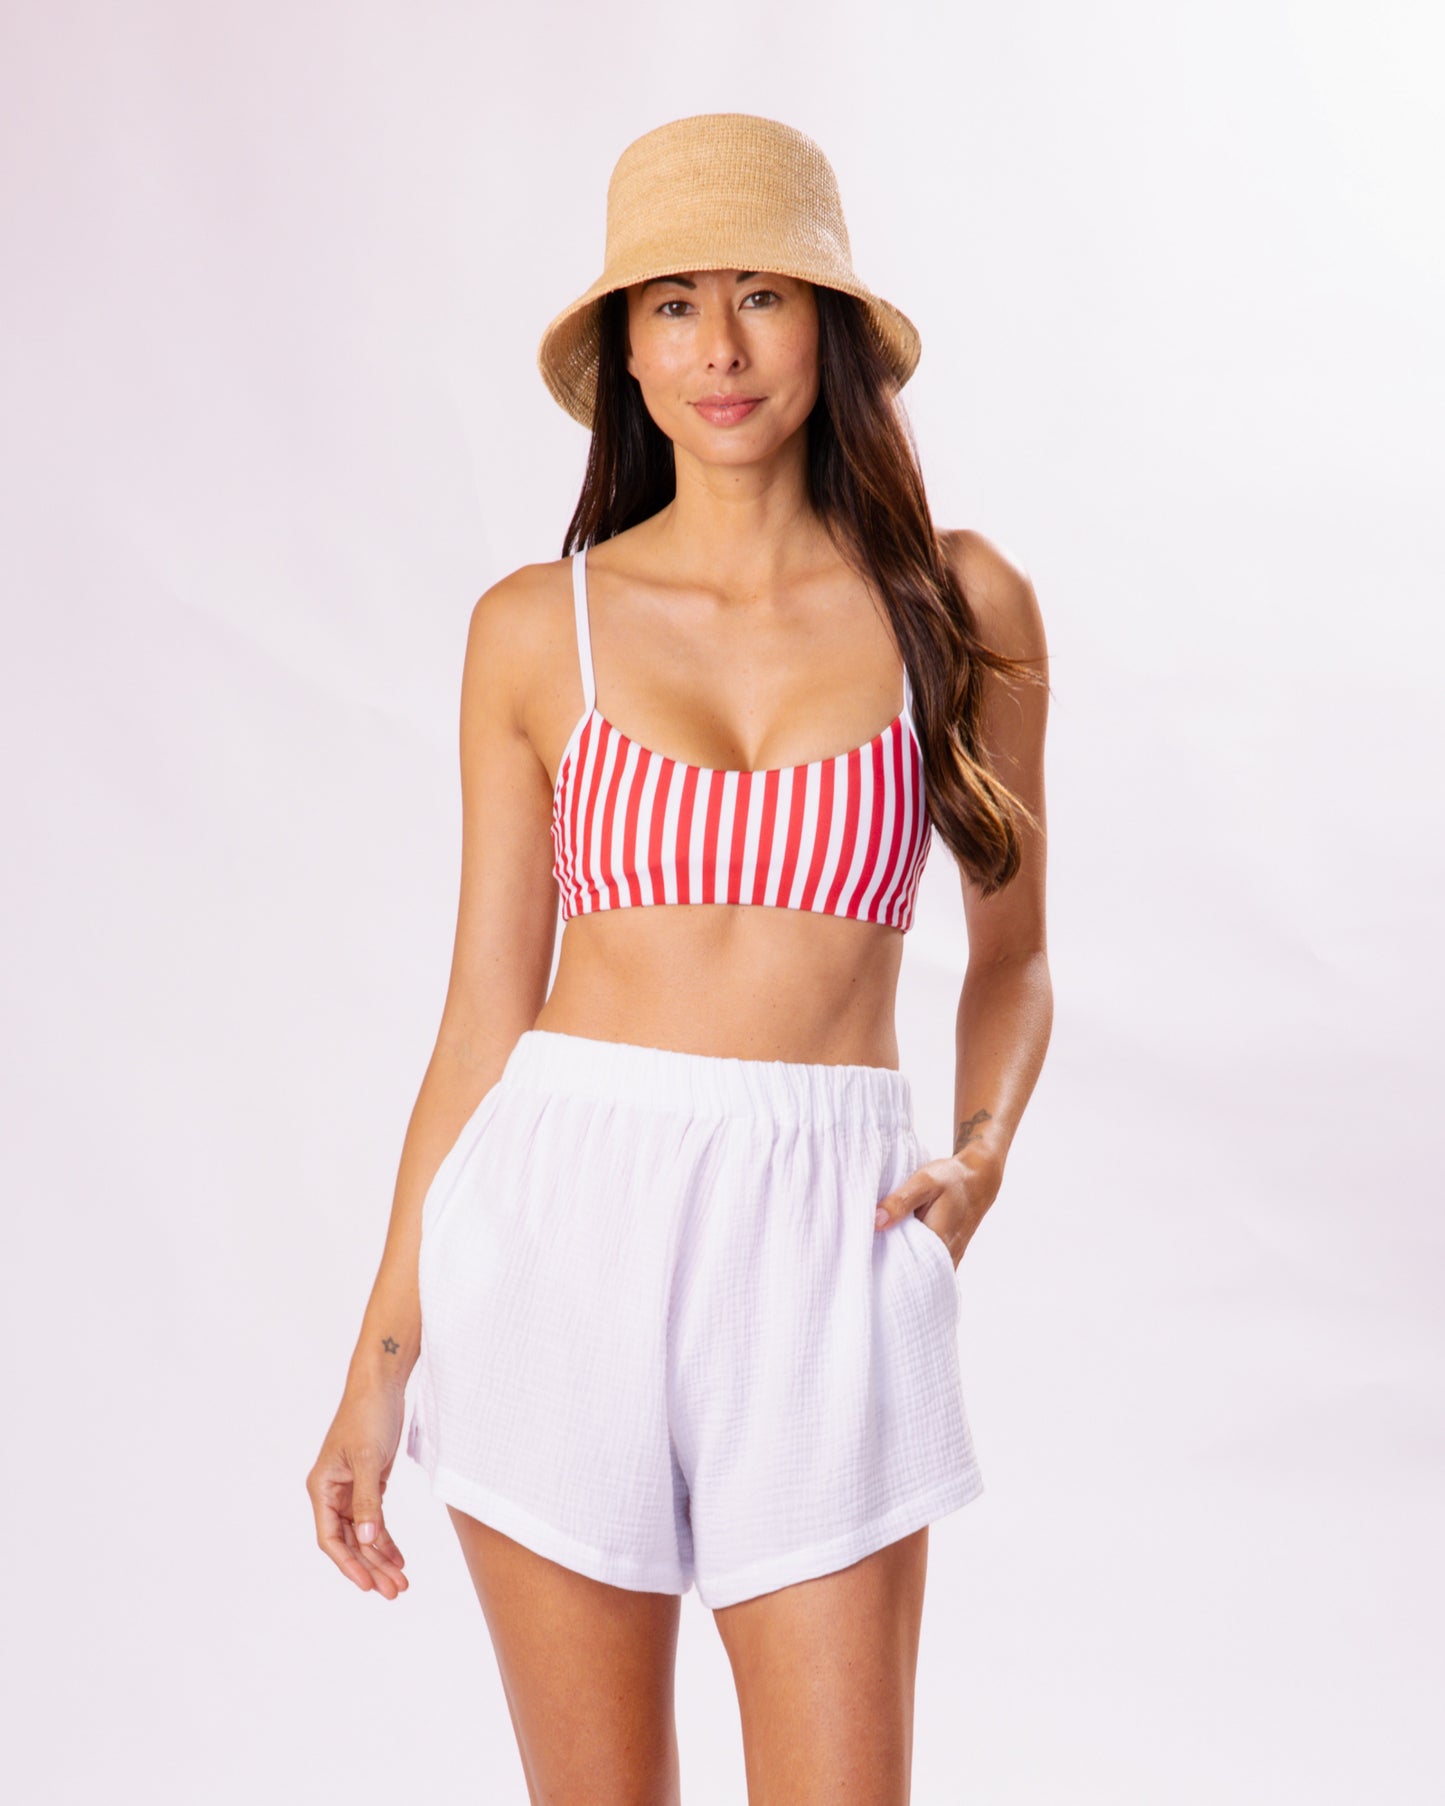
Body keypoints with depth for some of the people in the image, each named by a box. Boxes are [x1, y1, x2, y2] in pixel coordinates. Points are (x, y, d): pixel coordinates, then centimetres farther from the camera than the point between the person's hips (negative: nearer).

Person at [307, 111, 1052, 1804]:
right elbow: (486, 1005, 5)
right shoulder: (537, 628, 3)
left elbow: (1012, 958, 13)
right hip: (559, 1226, 1)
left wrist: (980, 1150, -7)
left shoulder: (959, 604, 3)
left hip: (821, 1248, 0)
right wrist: (380, 1355, 4)